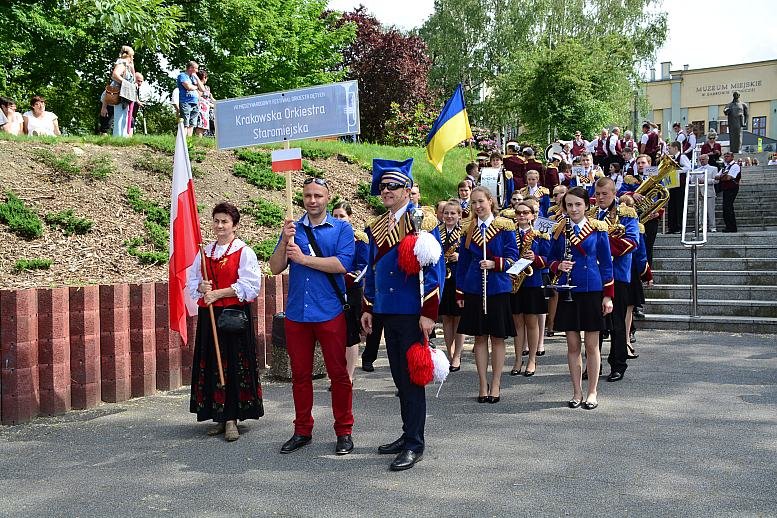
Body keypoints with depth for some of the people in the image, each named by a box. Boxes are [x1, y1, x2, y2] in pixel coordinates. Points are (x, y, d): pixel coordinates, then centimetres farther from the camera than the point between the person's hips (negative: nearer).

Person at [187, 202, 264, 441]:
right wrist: (202, 287, -7)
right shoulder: (205, 252, 13)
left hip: (235, 315, -5)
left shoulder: (244, 252, -4)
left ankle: (231, 418, 2)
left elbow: (249, 286, -12)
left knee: (234, 366, -4)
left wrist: (218, 293, -15)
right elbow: (192, 281, 16)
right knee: (211, 366, 6)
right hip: (208, 316, 5)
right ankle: (219, 417, 16)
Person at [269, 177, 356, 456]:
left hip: (330, 312, -3)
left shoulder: (341, 228, 1)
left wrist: (304, 258, -13)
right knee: (300, 374, 11)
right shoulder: (292, 228, 10)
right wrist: (285, 241, -14)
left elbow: (342, 264, -14)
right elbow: (275, 268, 3)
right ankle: (302, 430, 24)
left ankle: (344, 431, 16)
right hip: (296, 313, 3)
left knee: (338, 373, 4)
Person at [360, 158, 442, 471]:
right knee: (400, 378, 13)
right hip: (387, 313, 6)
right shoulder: (376, 228, 12)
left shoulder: (422, 221, -7)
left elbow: (433, 268, -11)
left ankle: (414, 445, 6)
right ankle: (408, 434, 25)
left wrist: (429, 313, -16)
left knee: (411, 378, -2)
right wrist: (368, 308, 14)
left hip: (413, 315, -6)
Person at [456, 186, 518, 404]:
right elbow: (462, 262, 11)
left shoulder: (504, 227, -1)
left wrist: (494, 263, -21)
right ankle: (483, 385, 15)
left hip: (498, 288, -3)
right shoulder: (469, 230, 8)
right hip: (473, 289, 3)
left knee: (497, 338, 4)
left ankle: (495, 385, 14)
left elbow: (512, 257, -3)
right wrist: (460, 293, 8)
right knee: (479, 337, 6)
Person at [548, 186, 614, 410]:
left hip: (592, 291, -2)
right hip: (568, 292, 2)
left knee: (591, 345, 3)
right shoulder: (559, 230, 4)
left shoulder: (598, 229, -2)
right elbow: (551, 259, 12)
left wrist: (608, 295, -3)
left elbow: (606, 263, 0)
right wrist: (559, 266, -12)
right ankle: (577, 392, 17)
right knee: (572, 345, 7)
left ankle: (592, 392, 14)